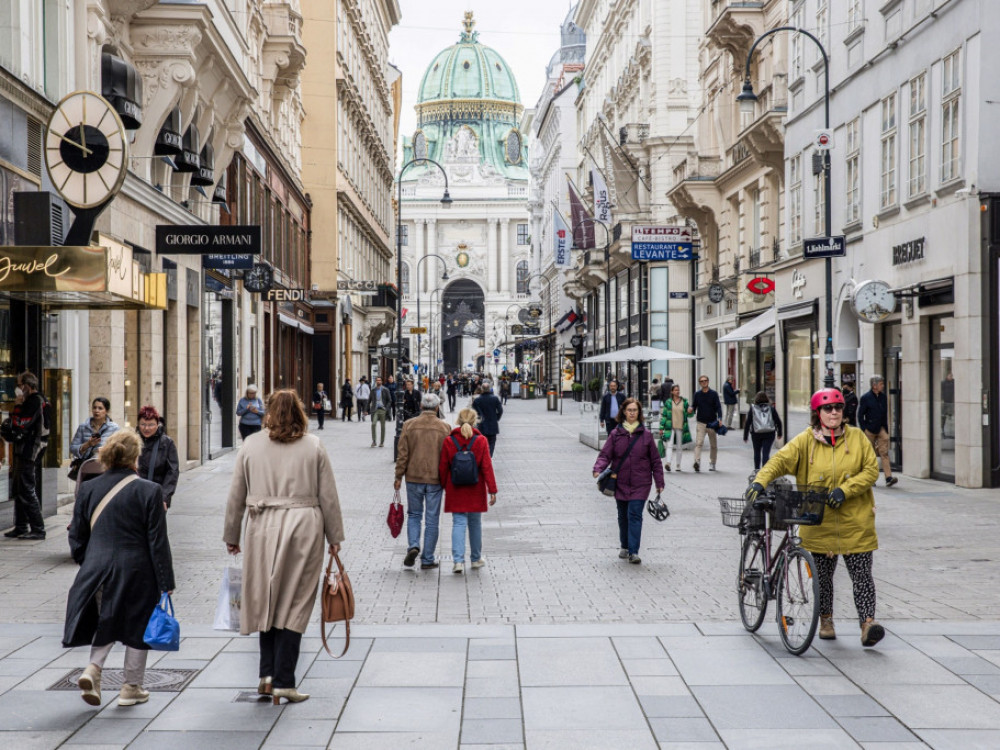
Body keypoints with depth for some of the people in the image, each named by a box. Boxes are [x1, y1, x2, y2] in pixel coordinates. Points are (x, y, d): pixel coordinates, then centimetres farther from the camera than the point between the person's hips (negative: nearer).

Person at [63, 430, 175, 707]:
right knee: (137, 625, 11)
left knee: (106, 622, 21)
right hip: (136, 572, -4)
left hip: (97, 569, 4)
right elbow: (158, 542, -10)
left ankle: (93, 669, -1)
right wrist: (166, 583, -4)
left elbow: (76, 538, 6)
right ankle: (131, 688, 19)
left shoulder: (88, 489, 0)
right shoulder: (149, 491, -11)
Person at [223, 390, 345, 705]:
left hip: (263, 528, 1)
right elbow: (328, 496, 4)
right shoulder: (314, 446, 3)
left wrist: (232, 536, 19)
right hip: (304, 527, -1)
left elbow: (236, 496, 8)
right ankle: (283, 682, 1)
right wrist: (334, 536, 13)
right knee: (295, 605, 1)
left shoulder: (251, 446, 5)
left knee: (267, 601, 13)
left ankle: (268, 674, 8)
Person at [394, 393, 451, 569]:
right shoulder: (444, 428, -3)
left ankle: (413, 546, -5)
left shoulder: (409, 425, -3)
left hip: (414, 477, 1)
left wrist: (399, 476, 6)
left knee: (414, 515, 17)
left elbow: (402, 454, -2)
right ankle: (427, 560, 8)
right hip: (435, 479, 0)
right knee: (432, 520, 6)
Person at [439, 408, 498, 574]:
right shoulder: (480, 441, -8)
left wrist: (443, 486, 14)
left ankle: (458, 560, -12)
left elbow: (442, 467, 0)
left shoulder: (449, 441, -5)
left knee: (458, 523, 1)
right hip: (475, 491, 0)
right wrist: (492, 490, -5)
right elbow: (487, 467, -8)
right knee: (475, 523, 15)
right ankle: (476, 559, 27)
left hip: (455, 490, 0)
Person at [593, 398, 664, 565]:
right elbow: (605, 454, 0)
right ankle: (625, 546, 32)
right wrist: (598, 469, -20)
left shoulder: (646, 435, 1)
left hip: (640, 484, -2)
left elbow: (655, 460, 5)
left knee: (635, 515, -11)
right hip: (620, 483, 2)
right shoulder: (616, 434, 2)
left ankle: (634, 552, -13)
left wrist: (659, 482, 5)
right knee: (623, 516, 13)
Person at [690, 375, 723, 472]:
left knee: (713, 445, 9)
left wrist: (719, 418, -21)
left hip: (712, 422, 0)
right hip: (701, 422, 0)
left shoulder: (713, 394, 1)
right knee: (698, 443, -17)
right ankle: (697, 462, -28)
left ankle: (712, 464, 22)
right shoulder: (697, 394, 6)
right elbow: (694, 406, 10)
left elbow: (718, 407, -5)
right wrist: (691, 409, -14)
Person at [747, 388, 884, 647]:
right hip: (820, 521, 1)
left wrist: (844, 490, -14)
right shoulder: (805, 441, -1)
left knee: (861, 575, -6)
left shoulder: (857, 437, 2)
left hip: (855, 521, 0)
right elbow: (781, 460, -10)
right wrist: (760, 481, -28)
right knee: (823, 574, 12)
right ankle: (826, 620, 29)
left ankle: (868, 623, -6)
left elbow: (871, 470, -1)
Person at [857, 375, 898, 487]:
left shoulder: (883, 397, 9)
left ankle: (888, 477, -15)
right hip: (869, 430, -3)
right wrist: (864, 430, -9)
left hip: (881, 429, 3)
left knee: (884, 452, -8)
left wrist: (886, 430, 10)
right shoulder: (865, 398, -6)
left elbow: (885, 414, 15)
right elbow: (860, 415, -4)